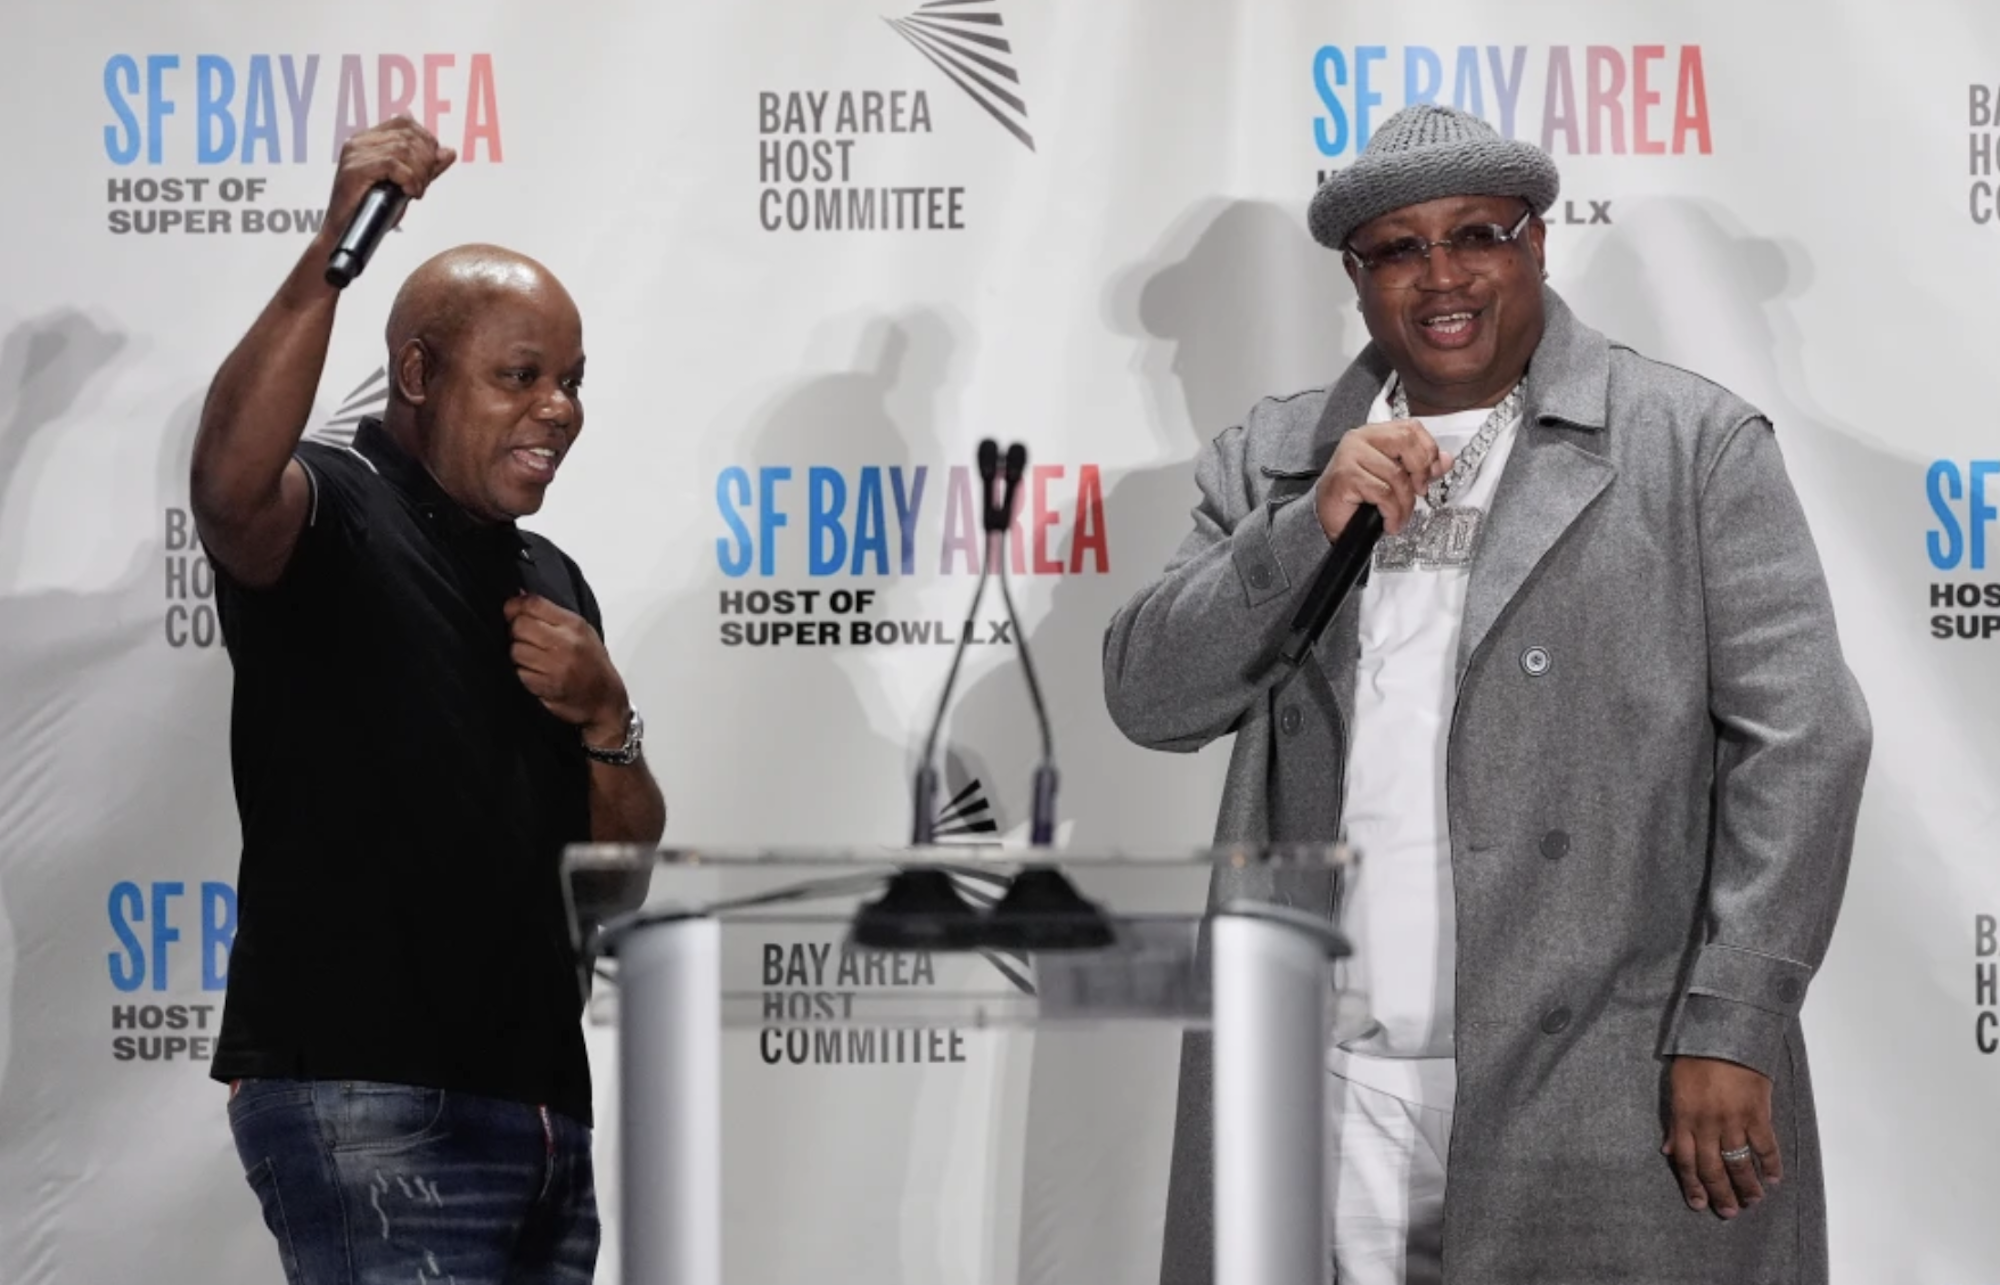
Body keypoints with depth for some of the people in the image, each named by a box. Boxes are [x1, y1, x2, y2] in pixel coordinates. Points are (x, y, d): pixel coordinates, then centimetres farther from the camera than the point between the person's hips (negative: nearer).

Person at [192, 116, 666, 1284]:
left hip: (541, 1110, 8)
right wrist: (338, 247, -35)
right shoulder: (329, 511, -3)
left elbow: (627, 860, 20)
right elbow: (229, 481, -30)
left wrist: (605, 720, -1)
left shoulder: (553, 582, 20)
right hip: (365, 1103, -8)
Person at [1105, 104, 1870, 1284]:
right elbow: (1150, 697, 6)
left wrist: (1730, 1032, -11)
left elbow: (1800, 737, -4)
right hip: (1325, 1097, 3)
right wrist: (1311, 527, -8)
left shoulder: (1694, 445, 2)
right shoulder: (1275, 461, 13)